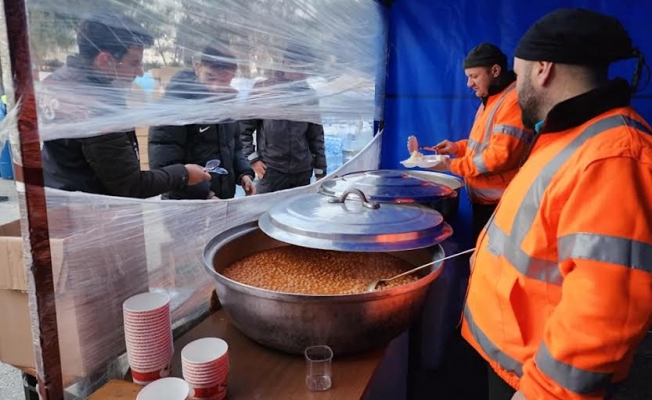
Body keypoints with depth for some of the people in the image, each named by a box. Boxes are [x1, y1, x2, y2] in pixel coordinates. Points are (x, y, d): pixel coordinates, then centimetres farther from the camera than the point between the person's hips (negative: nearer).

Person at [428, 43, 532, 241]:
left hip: (500, 202, -10)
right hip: (484, 197, 10)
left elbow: (501, 155, -25)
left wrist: (452, 166, -19)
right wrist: (458, 147, 5)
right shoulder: (491, 99, 14)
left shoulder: (515, 100, -19)